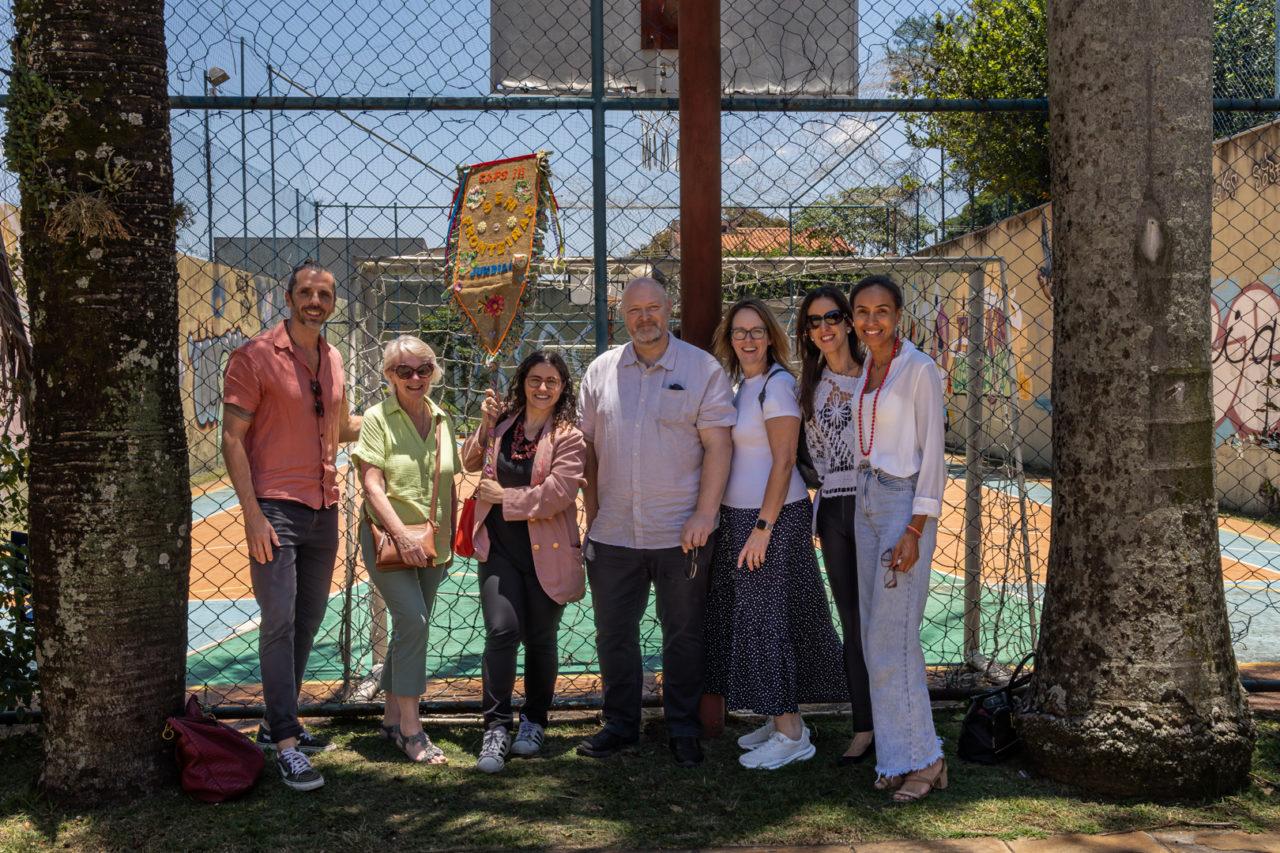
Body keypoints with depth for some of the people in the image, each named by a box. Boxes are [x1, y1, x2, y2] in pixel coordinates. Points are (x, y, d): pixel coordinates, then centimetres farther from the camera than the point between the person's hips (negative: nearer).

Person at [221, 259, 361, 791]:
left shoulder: (333, 361, 13)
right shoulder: (255, 357, -6)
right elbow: (233, 438, -10)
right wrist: (252, 514, -17)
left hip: (324, 509, 7)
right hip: (276, 509, -7)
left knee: (308, 622, 12)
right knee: (279, 623, -9)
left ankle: (275, 723, 26)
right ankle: (286, 744, -6)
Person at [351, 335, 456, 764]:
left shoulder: (441, 420, 9)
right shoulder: (378, 418, -7)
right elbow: (372, 485, -13)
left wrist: (450, 537, 12)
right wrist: (401, 535, -21)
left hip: (431, 544, 6)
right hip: (387, 538, -6)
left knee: (411, 625, 11)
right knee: (413, 620, -18)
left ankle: (392, 717, 26)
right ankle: (410, 728, -10)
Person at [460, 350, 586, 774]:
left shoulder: (569, 437, -8)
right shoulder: (503, 421, 6)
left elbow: (555, 496, -17)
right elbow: (470, 462, 15)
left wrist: (502, 496, -9)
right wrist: (486, 425, -1)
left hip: (546, 553, -2)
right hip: (500, 548, 2)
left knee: (540, 639, 9)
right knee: (501, 630, -12)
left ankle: (533, 723, 28)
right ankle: (496, 728, -4)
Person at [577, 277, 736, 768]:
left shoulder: (703, 369, -3)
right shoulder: (601, 371, 7)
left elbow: (718, 446, -7)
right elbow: (587, 445, 12)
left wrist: (705, 515, -13)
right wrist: (592, 510, 8)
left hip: (680, 534, -3)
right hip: (612, 532, 3)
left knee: (683, 635, 8)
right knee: (614, 634, 11)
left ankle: (683, 731, 22)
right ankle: (619, 725, 27)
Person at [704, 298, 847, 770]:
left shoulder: (777, 385, -12)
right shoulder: (741, 385, 14)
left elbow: (783, 462, -17)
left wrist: (763, 528, -20)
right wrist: (750, 525, 14)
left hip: (774, 517, -9)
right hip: (738, 517, 9)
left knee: (769, 619, -5)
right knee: (751, 618, 12)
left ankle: (791, 734, 4)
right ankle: (779, 720, 23)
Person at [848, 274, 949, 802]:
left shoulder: (919, 370, -9)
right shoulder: (865, 370, 12)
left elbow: (932, 453, -12)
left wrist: (915, 530, -17)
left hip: (904, 503, -8)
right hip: (866, 500, 8)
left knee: (892, 636, -8)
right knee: (876, 634, 8)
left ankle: (922, 757, 4)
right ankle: (895, 756, 17)